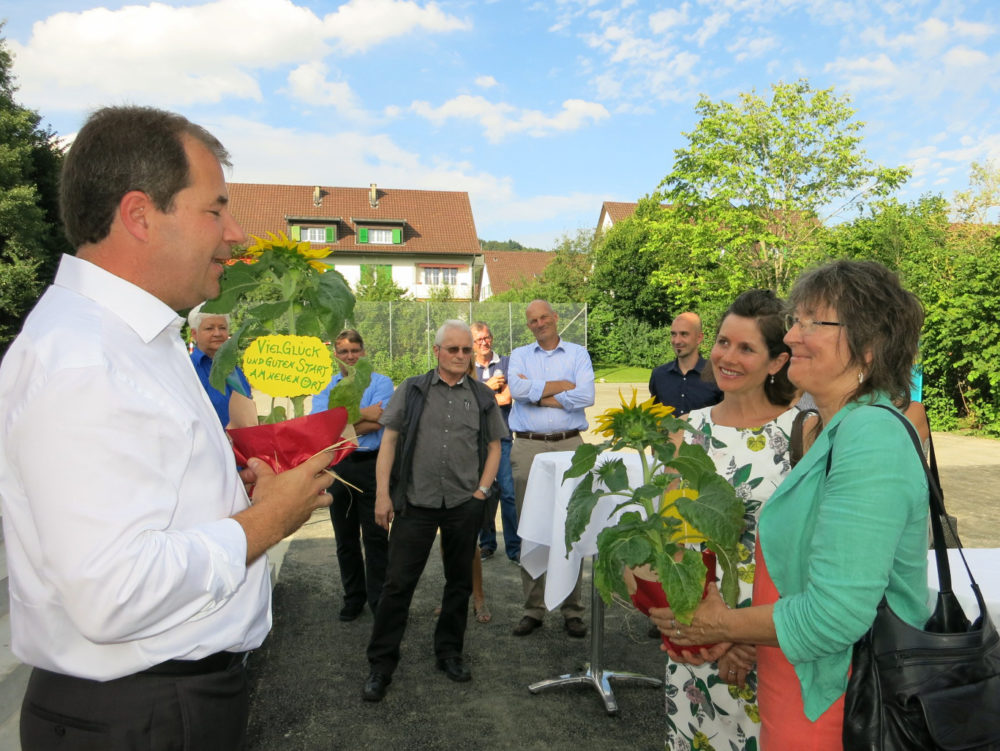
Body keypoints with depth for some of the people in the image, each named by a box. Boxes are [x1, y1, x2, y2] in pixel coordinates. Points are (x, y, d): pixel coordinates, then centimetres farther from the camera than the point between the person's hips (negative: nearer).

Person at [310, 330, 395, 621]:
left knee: (376, 536, 0)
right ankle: (353, 597, 26)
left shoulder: (381, 383, 0)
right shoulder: (325, 386, 10)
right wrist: (362, 415, -12)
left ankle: (379, 599, 11)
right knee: (345, 538, 13)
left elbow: (378, 423, -14)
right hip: (337, 467, 4)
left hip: (371, 466, -3)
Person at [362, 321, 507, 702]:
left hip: (465, 505, 2)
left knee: (459, 581, 13)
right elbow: (389, 441, 1)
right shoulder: (411, 390, 3)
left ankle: (449, 652, 31)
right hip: (415, 502, -2)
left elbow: (494, 447, 11)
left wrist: (482, 491, 0)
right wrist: (383, 494, -5)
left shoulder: (483, 397, 8)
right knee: (398, 583, 1)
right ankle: (381, 664, 14)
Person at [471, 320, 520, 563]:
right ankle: (486, 543, 20)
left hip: (503, 436, -2)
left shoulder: (507, 363, 6)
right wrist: (487, 387, -8)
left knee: (509, 492, -6)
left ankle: (515, 547, 1)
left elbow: (506, 398, -6)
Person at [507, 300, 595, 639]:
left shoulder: (578, 354, 9)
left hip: (569, 446, -1)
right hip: (527, 448, 1)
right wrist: (563, 386, -6)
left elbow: (586, 396, -8)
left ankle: (572, 610, 11)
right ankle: (533, 609, 13)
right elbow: (517, 388, -8)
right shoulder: (520, 355, 13)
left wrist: (537, 393, -5)